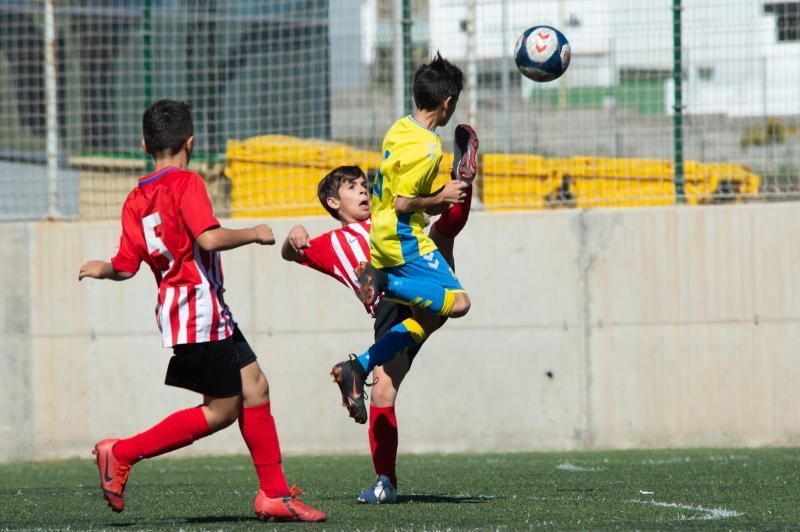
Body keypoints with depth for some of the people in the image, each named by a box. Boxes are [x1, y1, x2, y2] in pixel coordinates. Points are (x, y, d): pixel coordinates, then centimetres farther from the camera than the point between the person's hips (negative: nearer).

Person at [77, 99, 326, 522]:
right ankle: (122, 453, -3)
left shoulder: (136, 200, 8)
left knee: (253, 386, 10)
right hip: (200, 313, -9)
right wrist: (254, 234, -11)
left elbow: (126, 266, 5)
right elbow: (209, 238, -27)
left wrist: (102, 269, 26)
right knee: (222, 410, -3)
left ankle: (274, 493, 8)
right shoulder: (186, 184, -12)